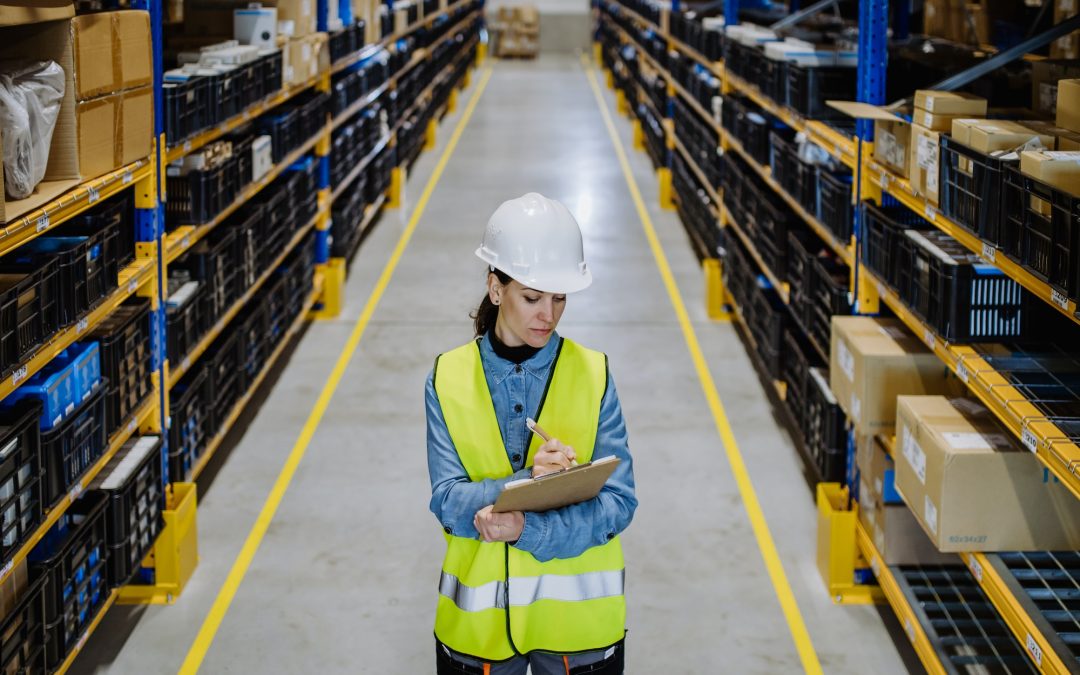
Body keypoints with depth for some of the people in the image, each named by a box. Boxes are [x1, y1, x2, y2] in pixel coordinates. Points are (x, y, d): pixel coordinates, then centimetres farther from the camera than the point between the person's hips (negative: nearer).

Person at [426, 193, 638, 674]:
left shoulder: (593, 374, -4)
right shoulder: (449, 378, -3)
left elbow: (619, 502, -8)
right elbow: (447, 501, -9)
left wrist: (529, 529, -22)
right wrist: (526, 481, -26)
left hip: (578, 615, 0)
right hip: (478, 617, 0)